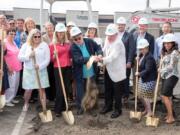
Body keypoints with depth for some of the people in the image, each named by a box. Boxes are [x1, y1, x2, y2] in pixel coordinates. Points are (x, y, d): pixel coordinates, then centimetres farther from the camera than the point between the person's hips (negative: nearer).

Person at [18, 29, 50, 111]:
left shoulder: (44, 45, -1)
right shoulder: (25, 45, 3)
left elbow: (47, 59, -5)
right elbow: (20, 57, -2)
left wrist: (40, 66, -18)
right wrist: (29, 56, -17)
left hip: (41, 71, -1)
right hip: (29, 71, 1)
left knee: (42, 89, 0)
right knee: (28, 90, 5)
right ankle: (26, 104, 32)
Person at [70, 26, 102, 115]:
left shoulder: (89, 41, -5)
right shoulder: (73, 48, -16)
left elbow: (98, 47, 6)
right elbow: (78, 59, -28)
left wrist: (99, 54, -17)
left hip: (91, 72, 3)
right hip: (80, 74, -3)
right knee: (80, 92, 8)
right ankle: (80, 107, 27)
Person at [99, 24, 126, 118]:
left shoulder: (118, 43, -23)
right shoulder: (107, 39, 3)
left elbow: (112, 57, -34)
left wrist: (102, 59, -46)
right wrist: (100, 56, -4)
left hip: (117, 71, -7)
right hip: (108, 70, 8)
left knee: (117, 92, 6)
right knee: (107, 90, 19)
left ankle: (117, 110, 22)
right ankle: (108, 106, 36)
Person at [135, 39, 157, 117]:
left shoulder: (149, 57, -21)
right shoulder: (142, 55, 6)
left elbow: (147, 70, -27)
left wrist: (139, 73, -20)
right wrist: (138, 59, 2)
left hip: (149, 80, -10)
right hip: (142, 78, 10)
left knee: (146, 96, -2)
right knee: (140, 95, 16)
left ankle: (149, 112, 14)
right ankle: (146, 109, 33)